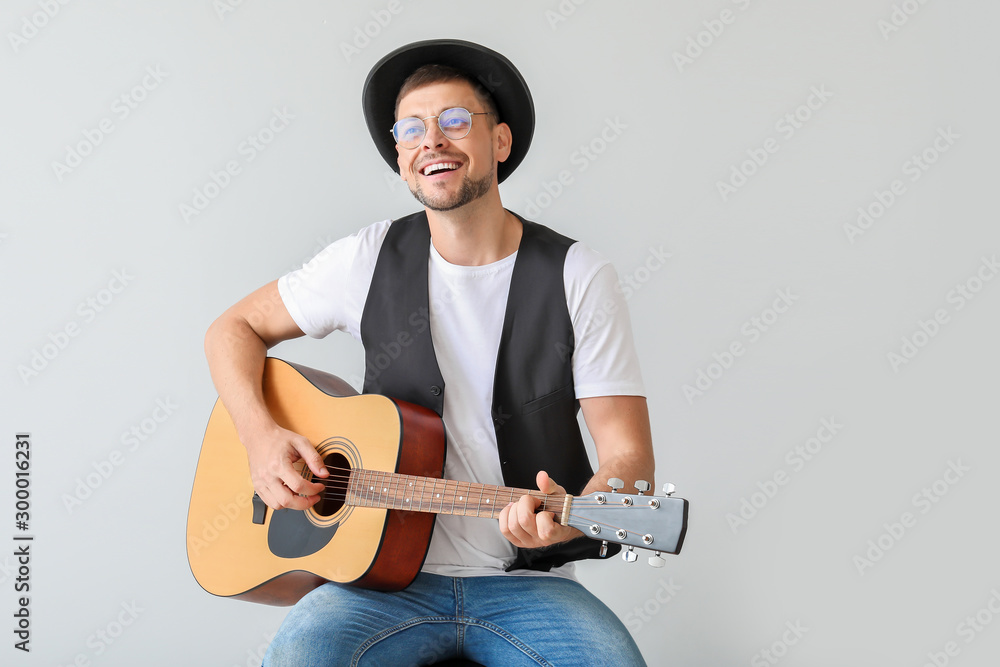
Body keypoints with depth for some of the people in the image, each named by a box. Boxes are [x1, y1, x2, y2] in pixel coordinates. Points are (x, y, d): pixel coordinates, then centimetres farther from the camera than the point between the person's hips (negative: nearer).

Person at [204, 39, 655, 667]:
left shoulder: (580, 278, -4)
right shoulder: (371, 260, 1)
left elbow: (628, 456, -6)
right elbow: (235, 329, 11)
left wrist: (571, 517, -28)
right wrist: (262, 438, -7)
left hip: (525, 582, 1)